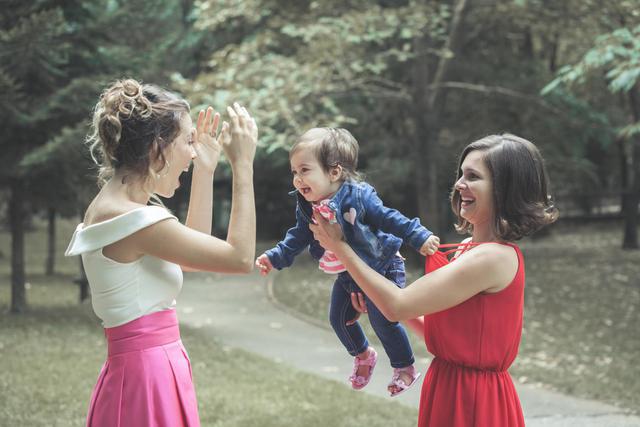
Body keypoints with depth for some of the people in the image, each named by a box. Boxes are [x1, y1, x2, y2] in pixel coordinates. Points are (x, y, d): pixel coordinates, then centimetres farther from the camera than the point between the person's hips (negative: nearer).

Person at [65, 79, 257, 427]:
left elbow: (196, 251, 20)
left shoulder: (108, 209, 9)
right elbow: (240, 257, -14)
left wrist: (205, 170, 18)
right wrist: (243, 164, -9)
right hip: (149, 376, -10)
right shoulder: (134, 219, -20)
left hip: (140, 370, 10)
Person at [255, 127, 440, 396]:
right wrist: (275, 258, -7)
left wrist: (420, 238, -26)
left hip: (381, 269, -7)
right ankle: (363, 356, 41)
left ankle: (404, 368, 14)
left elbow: (389, 219, -22)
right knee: (338, 318, 12)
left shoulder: (359, 196, -28)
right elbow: (298, 238, 2)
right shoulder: (307, 207, -11)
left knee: (382, 319, -9)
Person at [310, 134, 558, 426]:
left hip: (470, 402, -9)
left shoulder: (492, 258, -22)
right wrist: (378, 304, 3)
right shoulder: (470, 248, 8)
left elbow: (398, 306, -21)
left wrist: (339, 247, -12)